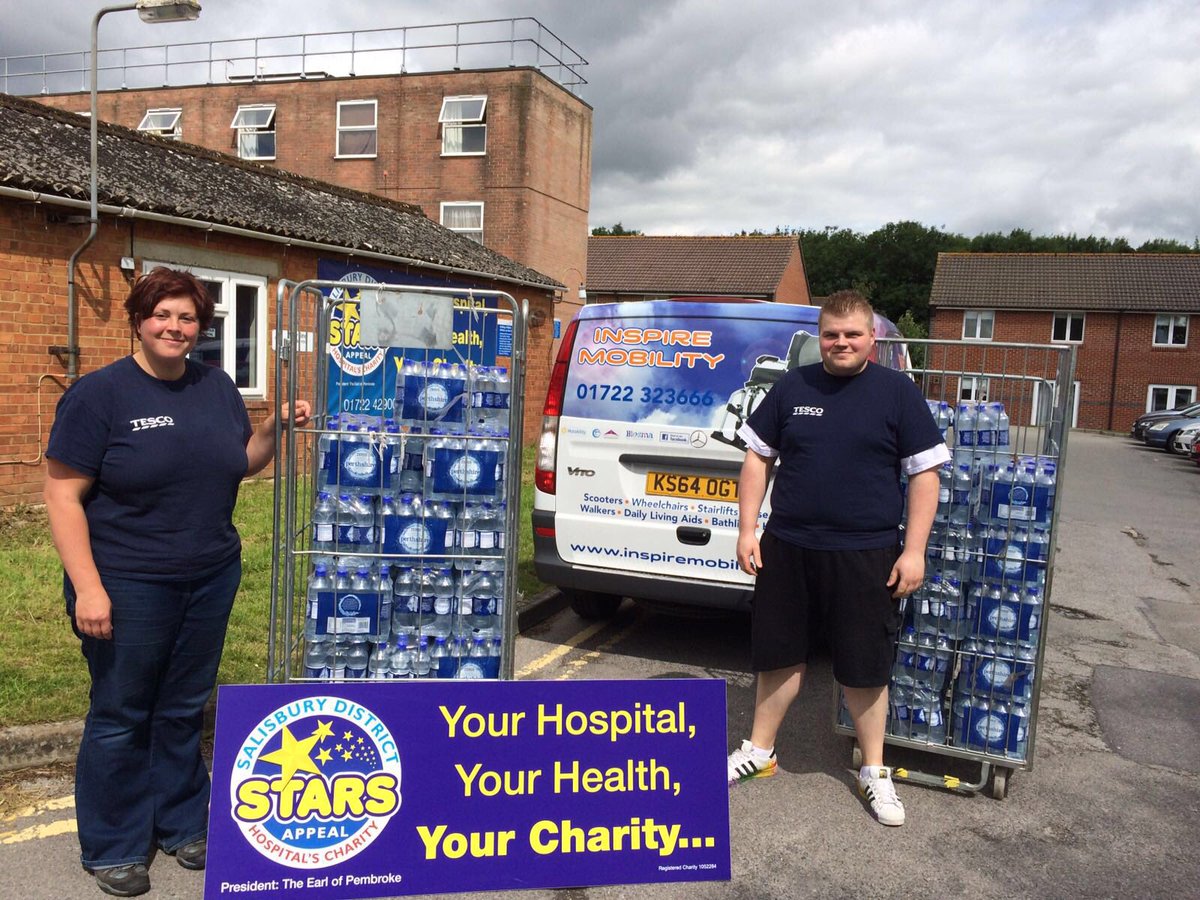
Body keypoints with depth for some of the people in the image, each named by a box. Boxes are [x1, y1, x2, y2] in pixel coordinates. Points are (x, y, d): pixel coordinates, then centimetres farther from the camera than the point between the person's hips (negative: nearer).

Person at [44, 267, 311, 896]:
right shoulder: (99, 393, -10)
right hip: (127, 585, -5)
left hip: (211, 579, 5)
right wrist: (87, 587, -18)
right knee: (120, 715, 8)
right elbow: (63, 495, -12)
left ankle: (181, 825, 34)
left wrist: (276, 427, -2)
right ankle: (112, 849, 27)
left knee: (185, 709, 16)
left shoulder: (216, 387, 7)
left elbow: (241, 463, 17)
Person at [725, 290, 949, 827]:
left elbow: (924, 474, -2)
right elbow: (758, 458, 9)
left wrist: (914, 551, -9)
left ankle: (874, 772, 27)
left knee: (864, 668, 8)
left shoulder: (896, 392, -2)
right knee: (780, 655, 14)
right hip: (786, 548, 3)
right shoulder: (793, 388, 4)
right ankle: (760, 750, 32)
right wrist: (747, 529, 2)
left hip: (865, 556, -2)